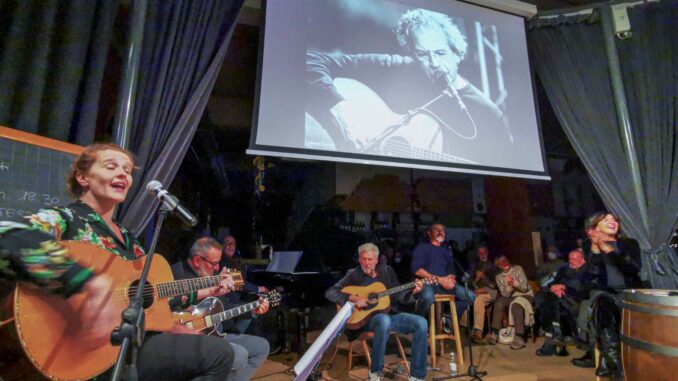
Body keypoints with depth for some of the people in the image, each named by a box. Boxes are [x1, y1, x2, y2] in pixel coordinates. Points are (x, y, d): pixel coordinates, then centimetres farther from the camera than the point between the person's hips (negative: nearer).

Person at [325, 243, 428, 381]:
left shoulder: (387, 270, 10)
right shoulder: (353, 275, 0)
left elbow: (398, 296, 10)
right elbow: (330, 293, -7)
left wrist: (413, 292, -10)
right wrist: (354, 298, -18)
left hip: (392, 314, 4)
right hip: (368, 317, -4)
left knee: (421, 323, -20)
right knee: (384, 320, -39)